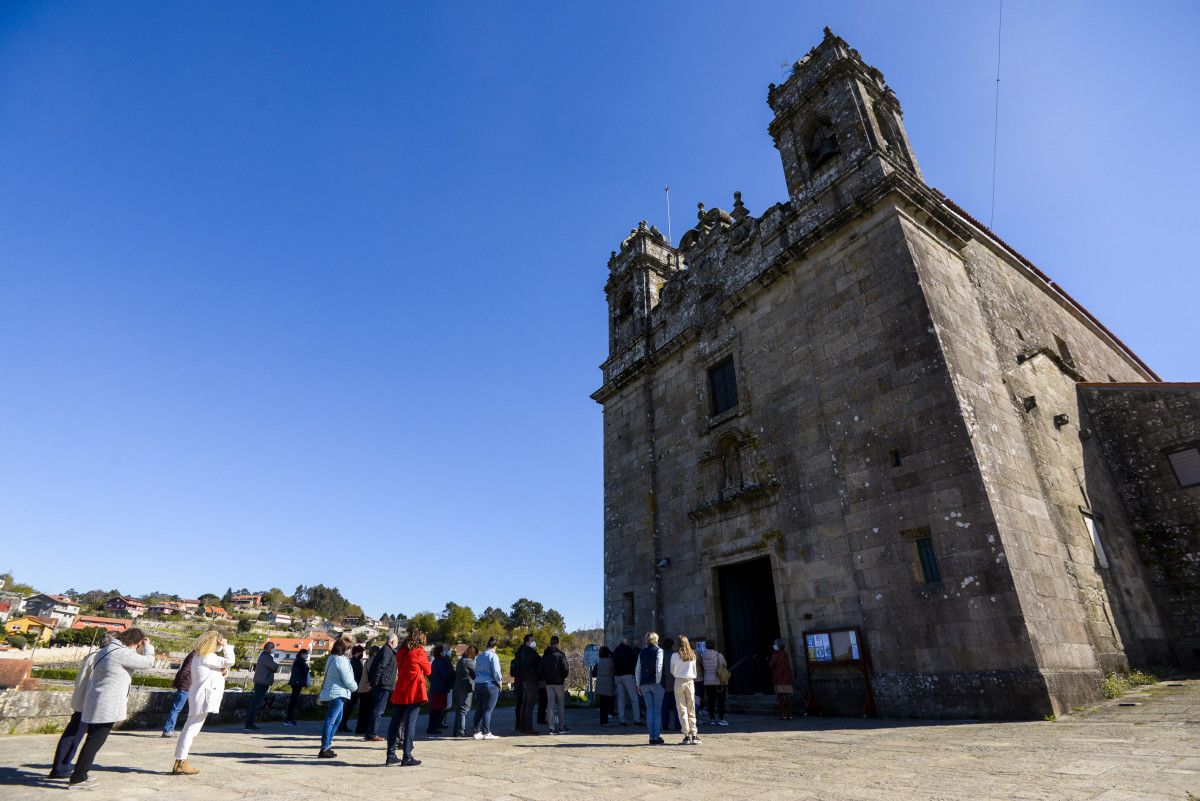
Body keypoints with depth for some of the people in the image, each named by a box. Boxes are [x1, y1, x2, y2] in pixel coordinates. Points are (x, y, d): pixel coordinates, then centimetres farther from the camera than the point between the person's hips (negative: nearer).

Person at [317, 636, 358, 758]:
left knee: (337, 718, 19)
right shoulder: (341, 660, -19)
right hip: (337, 694, -10)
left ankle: (327, 744, 24)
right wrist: (355, 687, 3)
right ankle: (324, 749, -5)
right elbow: (347, 680, -16)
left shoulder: (331, 658, 12)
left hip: (330, 693, 10)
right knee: (331, 720, -7)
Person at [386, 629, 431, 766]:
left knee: (395, 723, 12)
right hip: (414, 693, -6)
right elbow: (428, 671, 2)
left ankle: (391, 756, 17)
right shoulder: (419, 652, -8)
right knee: (410, 724, -2)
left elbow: (399, 669, 17)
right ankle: (407, 758, 0)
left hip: (399, 692, 6)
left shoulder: (400, 652, 9)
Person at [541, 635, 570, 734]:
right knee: (561, 705, 7)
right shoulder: (560, 654, -10)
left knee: (550, 704, 7)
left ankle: (552, 727, 5)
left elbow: (541, 670, 10)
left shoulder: (544, 655, 6)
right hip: (559, 682, -4)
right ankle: (562, 727, 11)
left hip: (548, 683, 4)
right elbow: (565, 668, -13)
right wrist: (564, 676, 5)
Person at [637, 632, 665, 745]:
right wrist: (658, 681, -9)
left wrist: (638, 685, 14)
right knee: (657, 710, 3)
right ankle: (656, 737, 3)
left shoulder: (642, 652, 10)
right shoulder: (658, 650, -4)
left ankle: (651, 737, 9)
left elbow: (638, 670, 10)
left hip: (644, 684, 4)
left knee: (649, 710, 9)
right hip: (656, 683, -4)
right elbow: (659, 667, -14)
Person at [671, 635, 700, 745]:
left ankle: (687, 736, -1)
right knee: (691, 710, 10)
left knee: (682, 709, 2)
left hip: (679, 682, -3)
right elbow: (695, 671, 10)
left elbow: (672, 671, 6)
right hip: (690, 682, 3)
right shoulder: (692, 655, 1)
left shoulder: (675, 655, -5)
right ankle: (694, 735, 8)